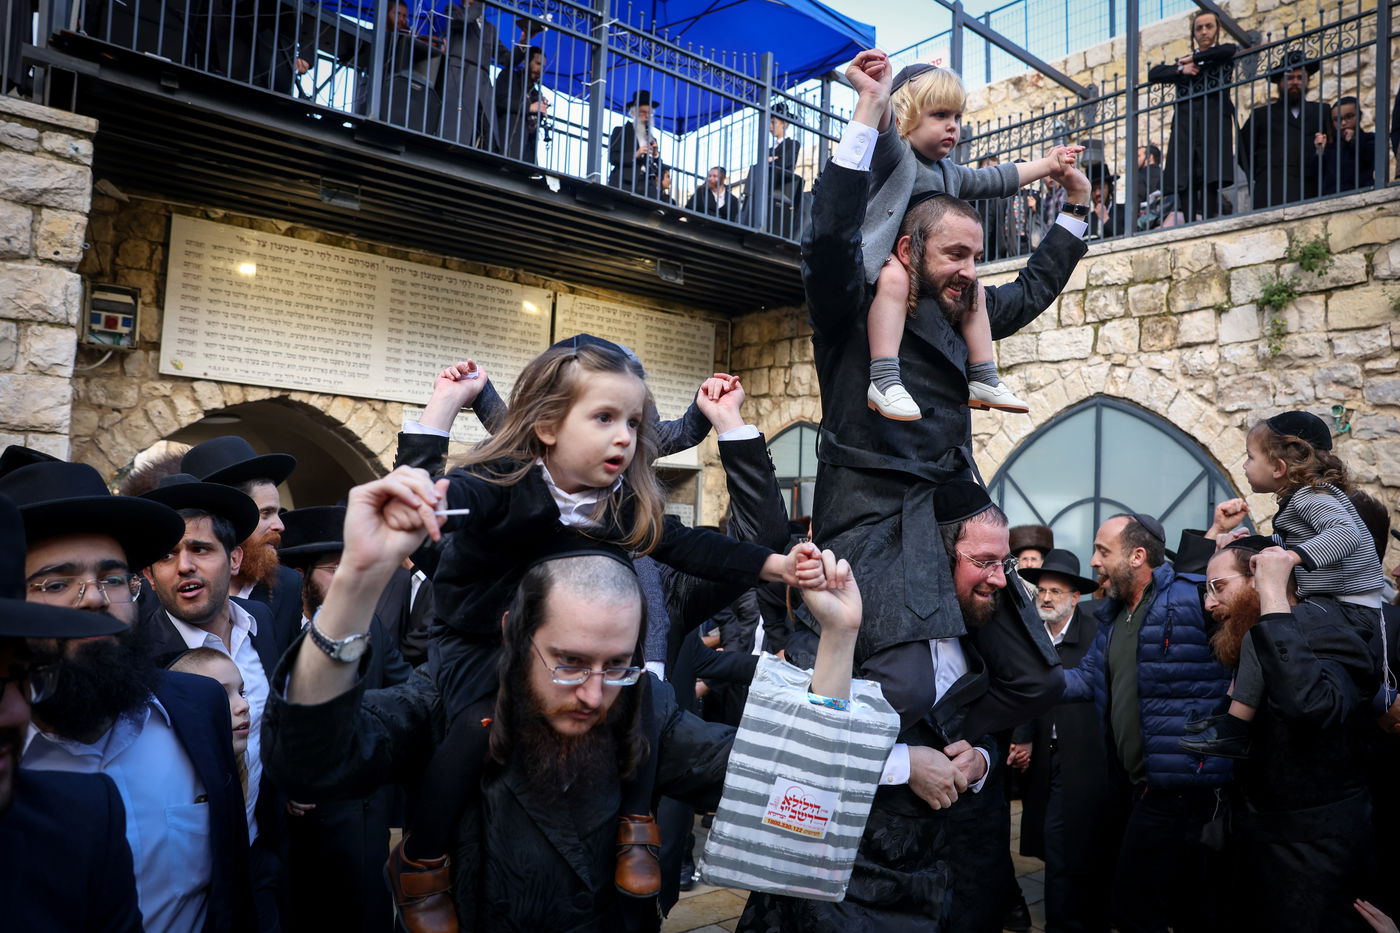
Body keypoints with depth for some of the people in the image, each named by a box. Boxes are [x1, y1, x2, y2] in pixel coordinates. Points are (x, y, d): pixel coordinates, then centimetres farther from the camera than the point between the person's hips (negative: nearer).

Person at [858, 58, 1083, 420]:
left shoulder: (949, 173, 19)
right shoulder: (895, 155, -8)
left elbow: (995, 180, 31)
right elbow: (884, 131, -31)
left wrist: (1046, 165, 34)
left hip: (928, 267, 9)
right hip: (884, 256, -9)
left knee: (970, 291, 13)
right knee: (895, 279, -39)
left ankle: (983, 380, 19)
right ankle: (884, 379, -46)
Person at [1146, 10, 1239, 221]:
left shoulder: (1223, 54, 16)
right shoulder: (1183, 60, 25)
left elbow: (1230, 51, -8)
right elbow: (1153, 74, 13)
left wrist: (1194, 59, 2)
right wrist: (1181, 70, -2)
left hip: (1214, 118, -3)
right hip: (1185, 122, 3)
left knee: (1210, 179, -16)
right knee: (1183, 182, -9)